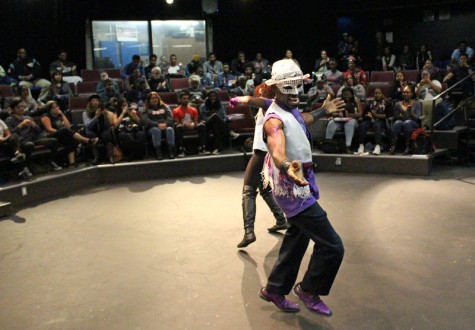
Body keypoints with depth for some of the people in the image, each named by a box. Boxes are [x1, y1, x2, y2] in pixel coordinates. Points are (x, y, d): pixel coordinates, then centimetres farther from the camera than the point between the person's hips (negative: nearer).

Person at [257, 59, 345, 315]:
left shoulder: (290, 109, 5)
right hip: (293, 189, -10)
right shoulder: (275, 119, -24)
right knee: (332, 246, -6)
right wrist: (288, 168, -64)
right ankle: (309, 290, 17)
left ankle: (274, 289, 37)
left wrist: (322, 111, 39)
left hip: (301, 184, 10)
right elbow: (277, 152, -44)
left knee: (297, 241, 22)